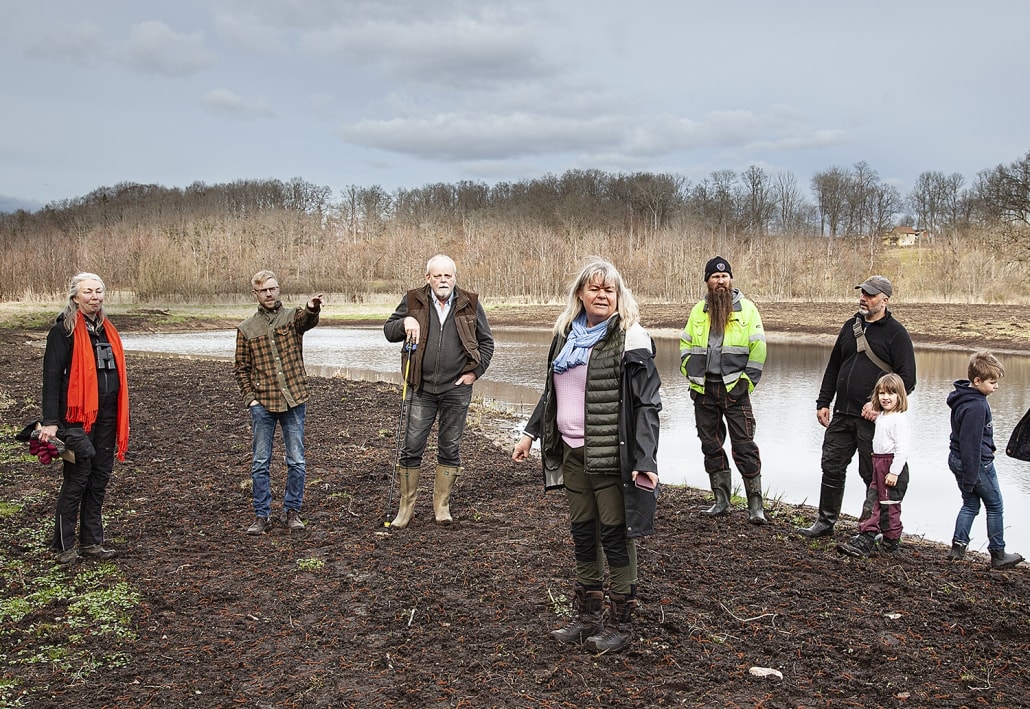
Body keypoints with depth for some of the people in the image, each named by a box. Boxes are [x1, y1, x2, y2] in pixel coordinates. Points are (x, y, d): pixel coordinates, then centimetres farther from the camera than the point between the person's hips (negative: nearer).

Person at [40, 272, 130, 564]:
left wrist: (120, 417, 17)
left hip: (106, 416, 7)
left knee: (100, 477, 11)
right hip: (77, 416, -7)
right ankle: (64, 545, 13)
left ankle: (92, 542, 21)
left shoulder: (106, 329, 14)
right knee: (77, 479, 0)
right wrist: (50, 421, -19)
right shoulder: (63, 330, -8)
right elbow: (51, 376, -13)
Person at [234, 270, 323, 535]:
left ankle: (293, 511, 19)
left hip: (294, 401, -1)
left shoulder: (293, 317, 3)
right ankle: (262, 516, 16)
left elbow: (308, 319, -22)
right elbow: (241, 368, 9)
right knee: (260, 463, 6)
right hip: (262, 404, 1)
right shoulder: (246, 328, 6)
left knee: (297, 461, 5)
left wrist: (312, 308, -46)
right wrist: (250, 399, -2)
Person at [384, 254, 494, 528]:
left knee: (450, 448, 9)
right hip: (422, 389, 0)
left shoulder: (470, 304, 2)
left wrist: (475, 371, 0)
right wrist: (405, 322, -13)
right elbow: (388, 331, 7)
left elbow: (486, 342, 10)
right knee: (412, 447, 1)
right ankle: (406, 507, 14)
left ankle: (441, 504, 23)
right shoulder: (413, 301, 1)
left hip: (457, 390, 0)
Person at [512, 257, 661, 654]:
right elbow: (551, 392, 21)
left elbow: (647, 404, -13)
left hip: (611, 454, -6)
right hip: (573, 452, 7)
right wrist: (530, 433, 18)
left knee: (615, 534, 3)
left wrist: (645, 461, -20)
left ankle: (620, 624, 18)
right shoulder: (566, 335, 11)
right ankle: (588, 617, 28)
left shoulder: (630, 339, -10)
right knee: (582, 532, 14)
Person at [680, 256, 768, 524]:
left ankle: (755, 505, 1)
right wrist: (692, 374, 6)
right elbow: (685, 345, 18)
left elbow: (758, 348, -2)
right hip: (704, 390, 4)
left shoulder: (746, 308, 0)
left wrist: (747, 381, -7)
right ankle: (721, 501, 21)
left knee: (744, 446, -6)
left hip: (734, 389, -4)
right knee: (711, 446, 10)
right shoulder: (698, 311, 12)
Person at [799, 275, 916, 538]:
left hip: (874, 419, -6)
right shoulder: (851, 326, 13)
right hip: (842, 415, 6)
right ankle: (826, 521, 21)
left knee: (873, 475, 4)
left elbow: (907, 378, -9)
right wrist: (823, 402, 12)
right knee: (832, 467, 9)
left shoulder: (896, 333, -5)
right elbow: (833, 367, 19)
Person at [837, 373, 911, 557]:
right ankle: (865, 539, 9)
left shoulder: (900, 419, -15)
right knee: (872, 502, 7)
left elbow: (903, 448, -20)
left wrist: (894, 472, -22)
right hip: (878, 465, 9)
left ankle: (891, 543, 8)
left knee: (890, 506, 0)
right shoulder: (881, 417, 13)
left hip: (893, 466, -9)